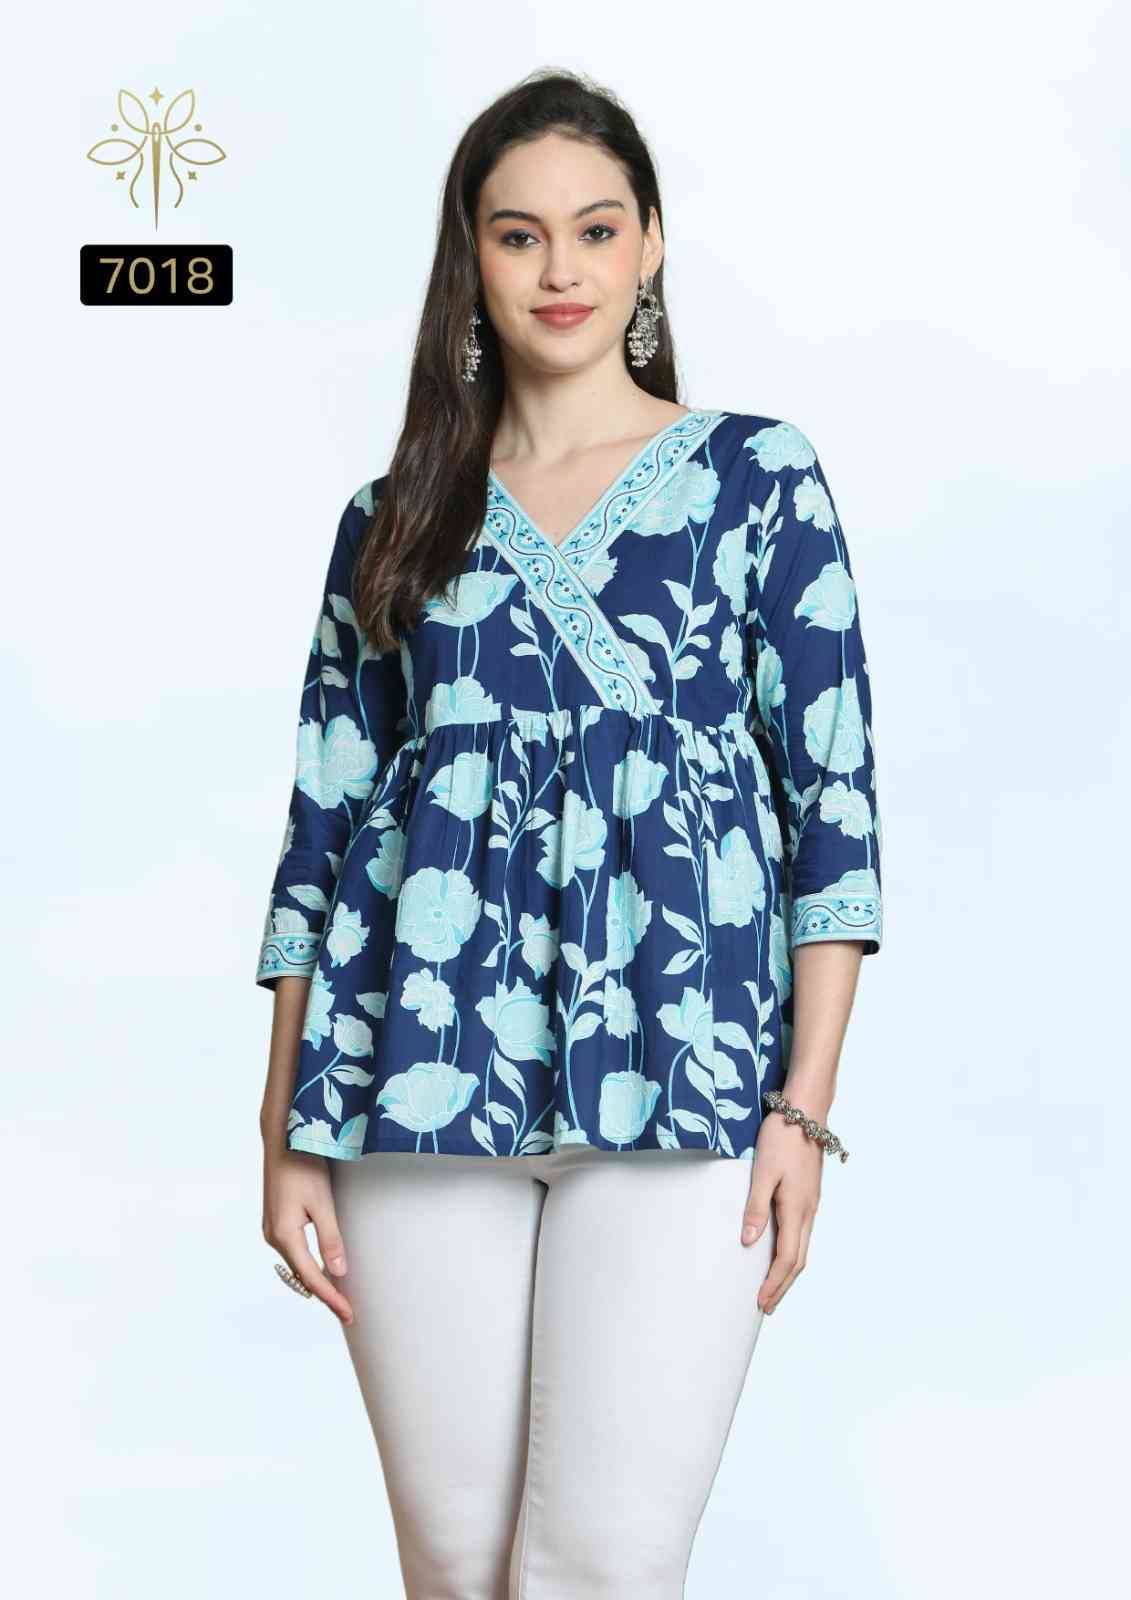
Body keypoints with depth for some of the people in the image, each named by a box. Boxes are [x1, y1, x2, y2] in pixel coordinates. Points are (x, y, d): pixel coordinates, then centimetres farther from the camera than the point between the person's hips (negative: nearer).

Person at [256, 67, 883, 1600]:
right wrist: (287, 1133, 5)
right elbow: (322, 820, 12)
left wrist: (804, 1108, -5)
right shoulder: (396, 518, 14)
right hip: (421, 1076, 3)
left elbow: (834, 792, 3)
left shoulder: (758, 478, 8)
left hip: (675, 1079, -2)